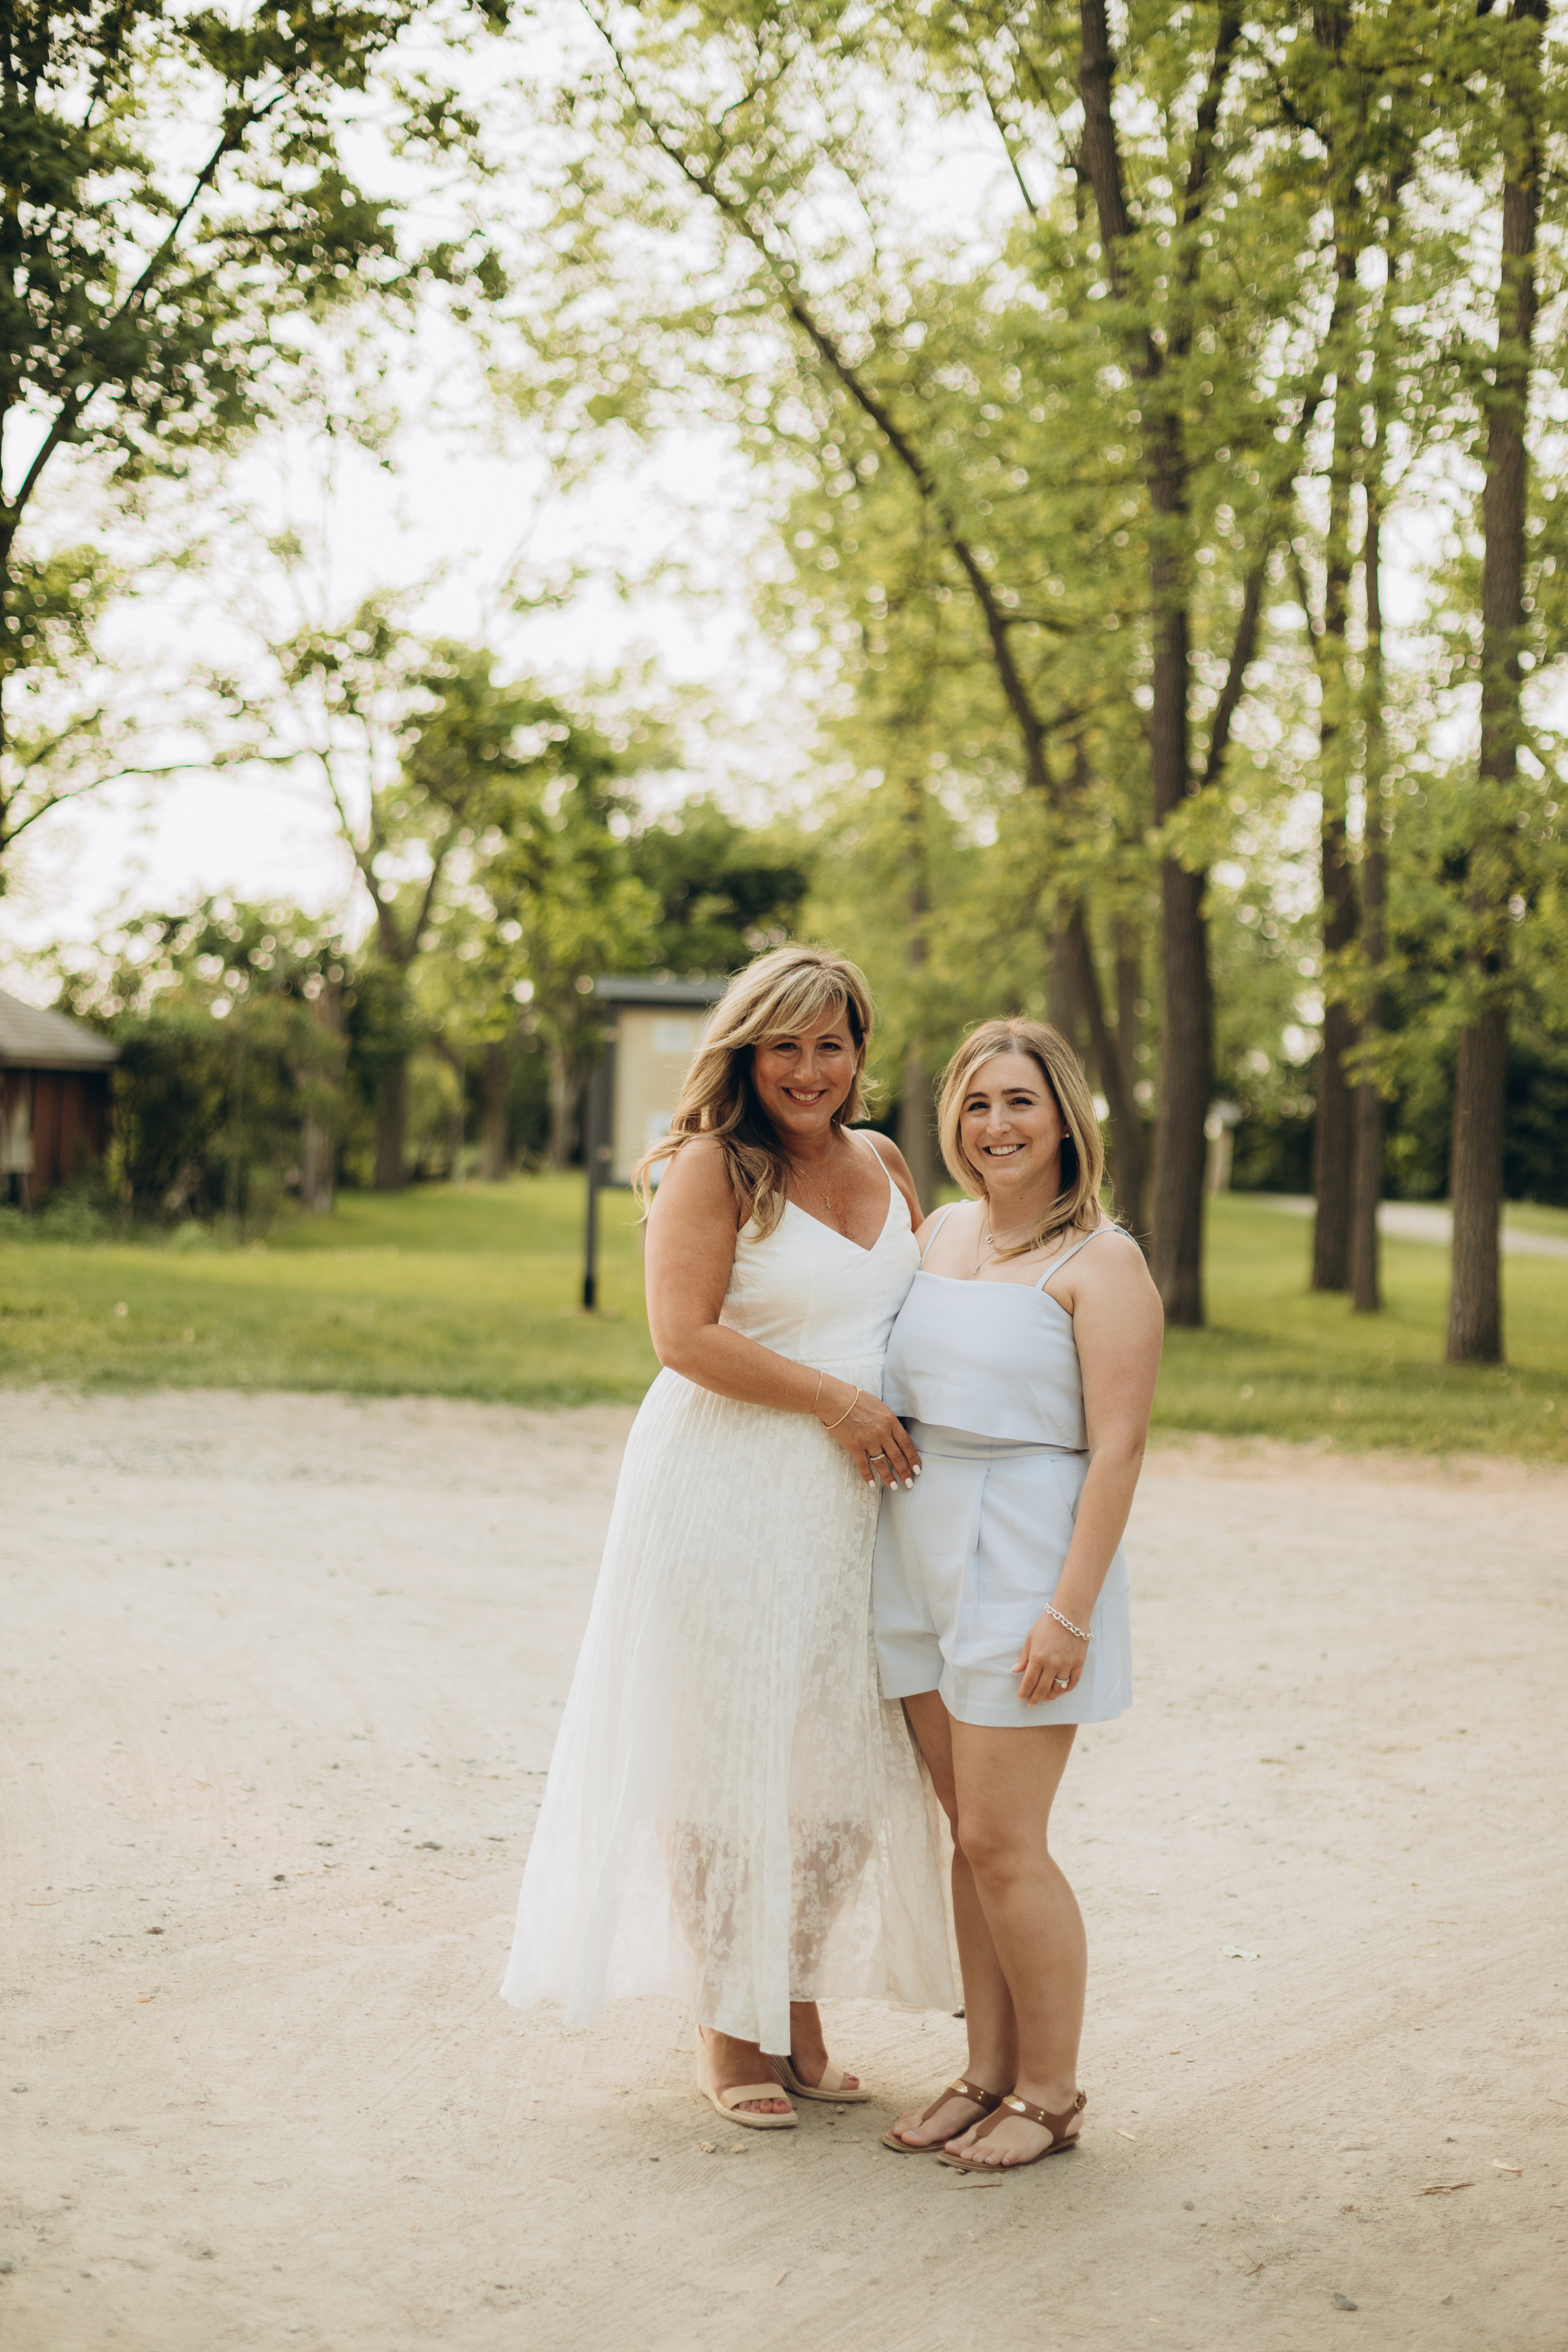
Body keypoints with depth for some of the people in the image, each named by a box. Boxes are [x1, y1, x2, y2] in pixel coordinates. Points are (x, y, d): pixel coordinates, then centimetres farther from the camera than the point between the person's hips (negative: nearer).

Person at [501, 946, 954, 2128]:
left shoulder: (884, 1164, 12)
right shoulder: (711, 1168, -8)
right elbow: (684, 1334, -16)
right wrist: (833, 1399, -16)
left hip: (855, 1503, 6)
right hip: (726, 1496, -6)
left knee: (846, 1763, 10)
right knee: (727, 1757, 2)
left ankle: (801, 2009, 26)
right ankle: (728, 2029, 17)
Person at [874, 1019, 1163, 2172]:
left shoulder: (1100, 1263, -10)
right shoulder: (945, 1230, 12)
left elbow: (1118, 1446, -15)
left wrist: (1071, 1610, -19)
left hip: (1028, 1559, -7)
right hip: (923, 1558, 7)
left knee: (1004, 1842, -4)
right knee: (971, 1835, 11)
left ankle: (1052, 2090, 11)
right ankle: (988, 2070, 21)